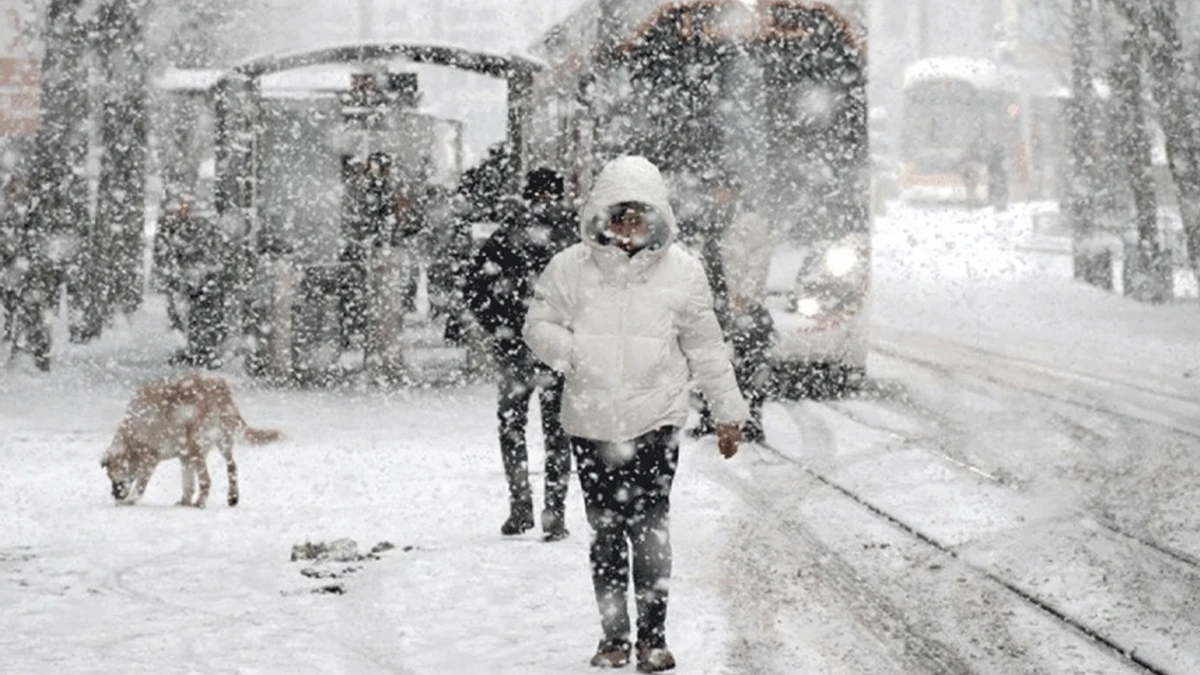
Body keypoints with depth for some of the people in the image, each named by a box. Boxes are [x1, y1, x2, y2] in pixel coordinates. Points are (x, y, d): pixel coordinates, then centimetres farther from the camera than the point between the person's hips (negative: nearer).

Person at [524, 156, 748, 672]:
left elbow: (705, 348, 8)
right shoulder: (571, 267, -1)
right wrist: (571, 350, -14)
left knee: (649, 528, -8)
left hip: (655, 420, -1)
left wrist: (729, 411, 11)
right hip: (591, 421, 1)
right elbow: (539, 325, 7)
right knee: (605, 531, 8)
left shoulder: (681, 270, 1)